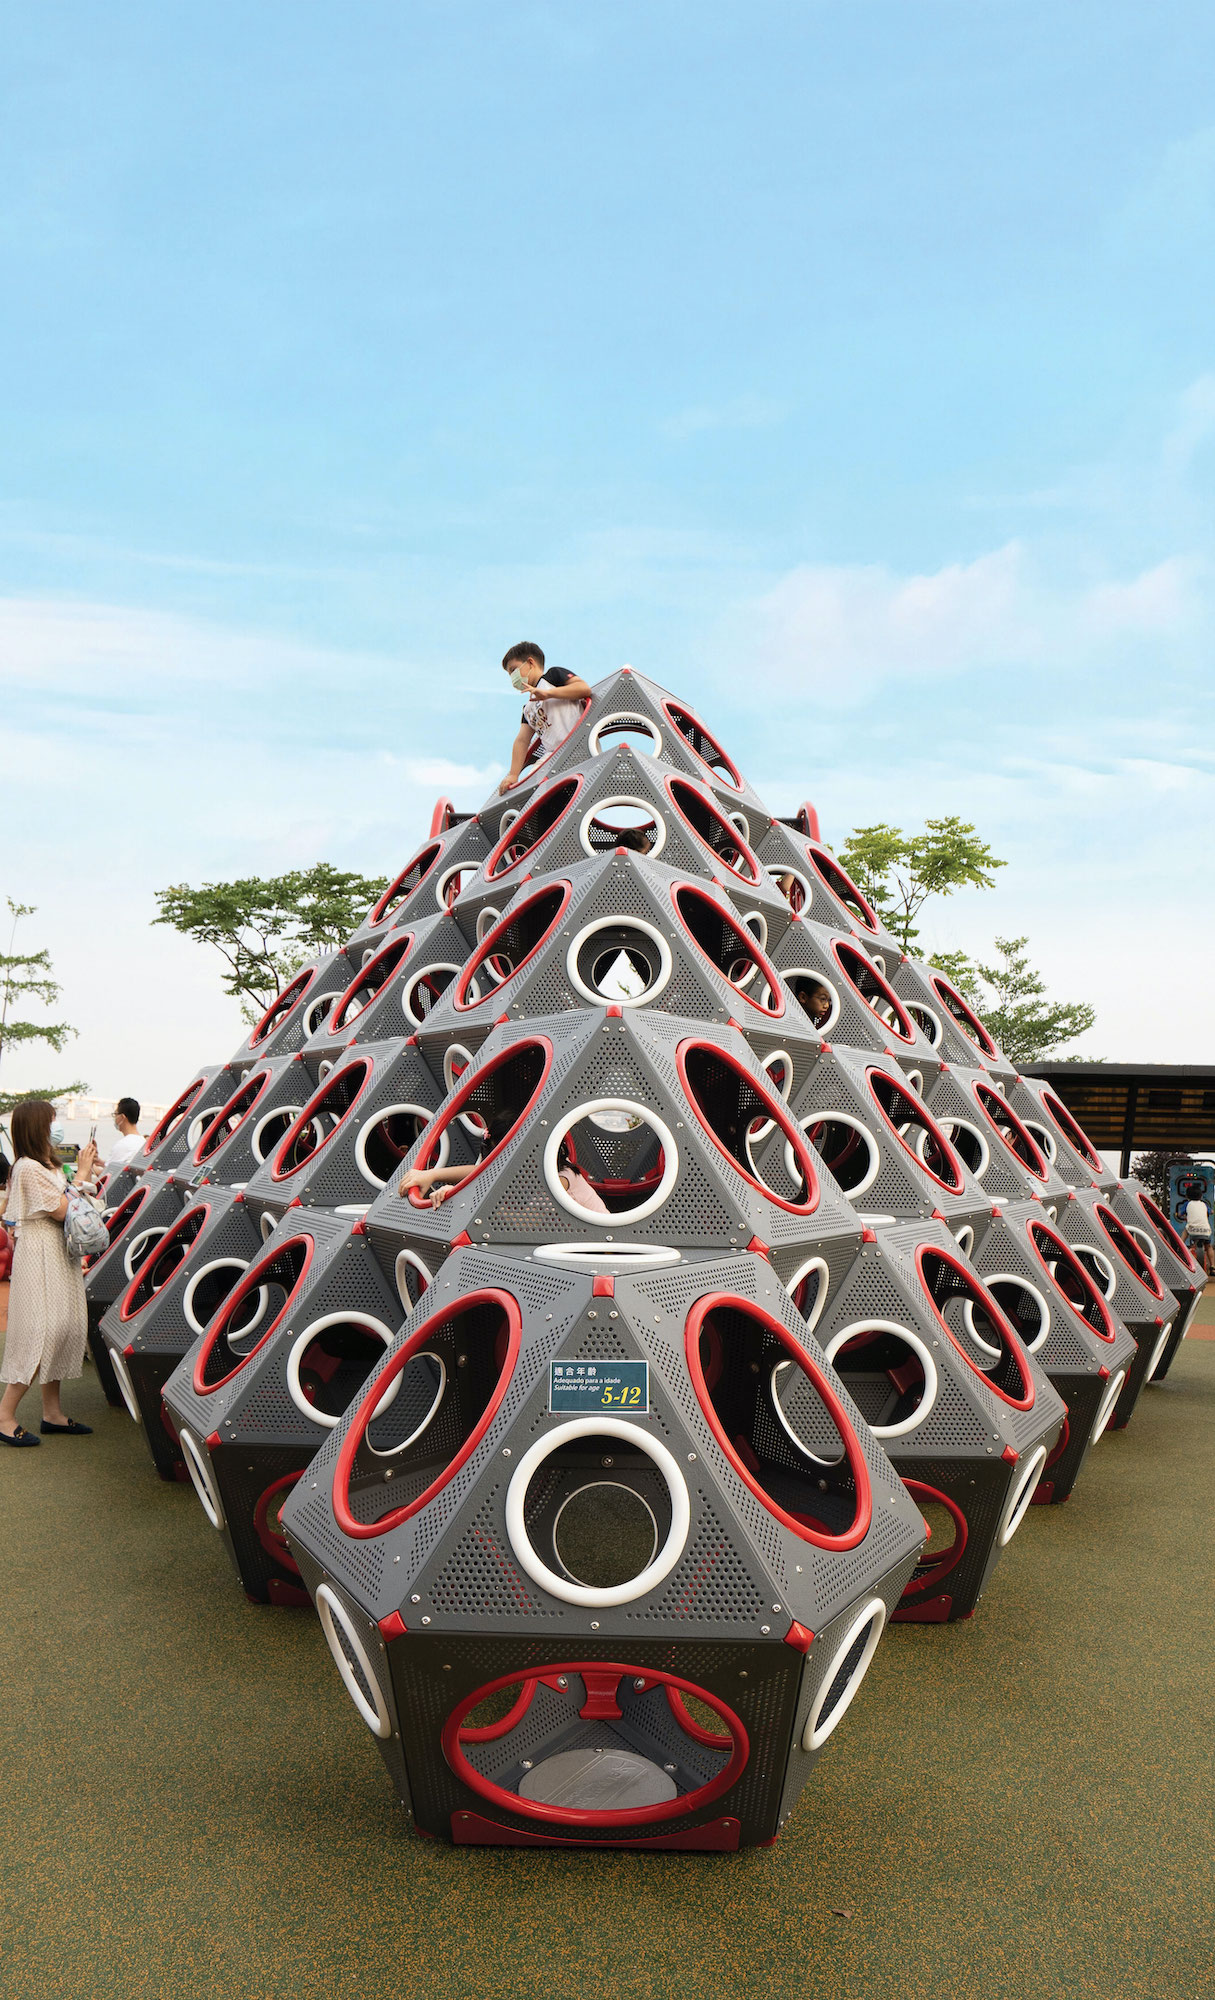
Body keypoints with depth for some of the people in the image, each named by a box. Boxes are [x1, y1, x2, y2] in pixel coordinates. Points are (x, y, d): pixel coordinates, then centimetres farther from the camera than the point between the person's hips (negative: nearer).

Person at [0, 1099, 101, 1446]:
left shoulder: (43, 1166, 14)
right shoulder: (29, 1168, -17)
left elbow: (62, 1207, 12)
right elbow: (62, 1211, -17)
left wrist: (86, 1171, 6)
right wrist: (83, 1174, -12)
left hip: (57, 1255, 10)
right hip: (40, 1257, -10)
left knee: (61, 1329, 10)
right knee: (42, 1333, -10)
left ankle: (52, 1413, 16)